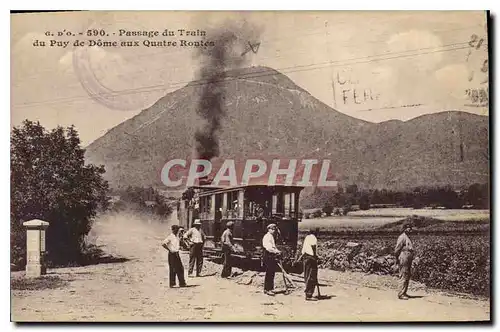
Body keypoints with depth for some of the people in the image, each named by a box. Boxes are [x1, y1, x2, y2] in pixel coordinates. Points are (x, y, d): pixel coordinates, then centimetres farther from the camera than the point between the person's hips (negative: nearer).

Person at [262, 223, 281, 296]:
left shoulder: (272, 237, 19)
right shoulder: (267, 237, -11)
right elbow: (268, 248, -20)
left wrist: (277, 251, 6)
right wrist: (276, 251, -18)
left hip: (272, 256, 9)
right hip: (268, 255, -9)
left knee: (272, 273, 11)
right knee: (269, 273, -8)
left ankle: (270, 288, 19)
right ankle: (267, 289, -4)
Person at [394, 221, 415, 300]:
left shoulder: (407, 237, 18)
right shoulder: (402, 237, -14)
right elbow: (397, 249, -17)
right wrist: (397, 259, -12)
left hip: (408, 261, 10)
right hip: (403, 260, -10)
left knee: (408, 276, 13)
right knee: (403, 277, -8)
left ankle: (404, 293, 21)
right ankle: (401, 294, -4)